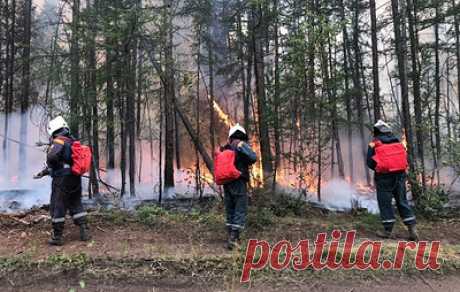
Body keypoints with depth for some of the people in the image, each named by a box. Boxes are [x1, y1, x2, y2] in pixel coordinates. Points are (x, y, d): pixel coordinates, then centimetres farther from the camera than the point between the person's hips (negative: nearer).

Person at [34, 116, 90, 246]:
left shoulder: (59, 141, -12)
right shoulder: (73, 142, 14)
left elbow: (51, 157, -29)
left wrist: (50, 167, -5)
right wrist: (43, 172, 26)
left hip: (62, 179, -7)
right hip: (76, 179, 7)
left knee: (57, 207, 4)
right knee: (76, 205, 16)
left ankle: (57, 237, 11)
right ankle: (84, 231, 14)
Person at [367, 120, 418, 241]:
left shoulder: (374, 144, -3)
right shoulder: (398, 142, 12)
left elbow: (370, 162, -3)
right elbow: (405, 158, 14)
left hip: (384, 176, -4)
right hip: (400, 175, 5)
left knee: (385, 203, 3)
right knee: (402, 201, 11)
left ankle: (388, 230, 7)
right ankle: (412, 229, 7)